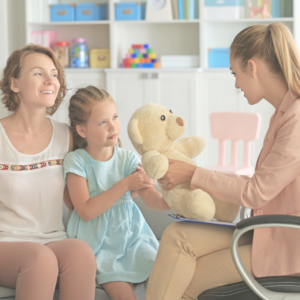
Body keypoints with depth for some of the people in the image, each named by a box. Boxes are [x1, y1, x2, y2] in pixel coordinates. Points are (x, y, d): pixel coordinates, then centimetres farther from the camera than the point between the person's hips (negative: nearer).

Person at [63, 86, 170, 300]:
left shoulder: (127, 159, 3)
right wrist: (125, 184, -20)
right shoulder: (76, 162, -8)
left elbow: (152, 199, -4)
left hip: (131, 235, 4)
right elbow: (86, 211, -16)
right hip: (98, 243, -4)